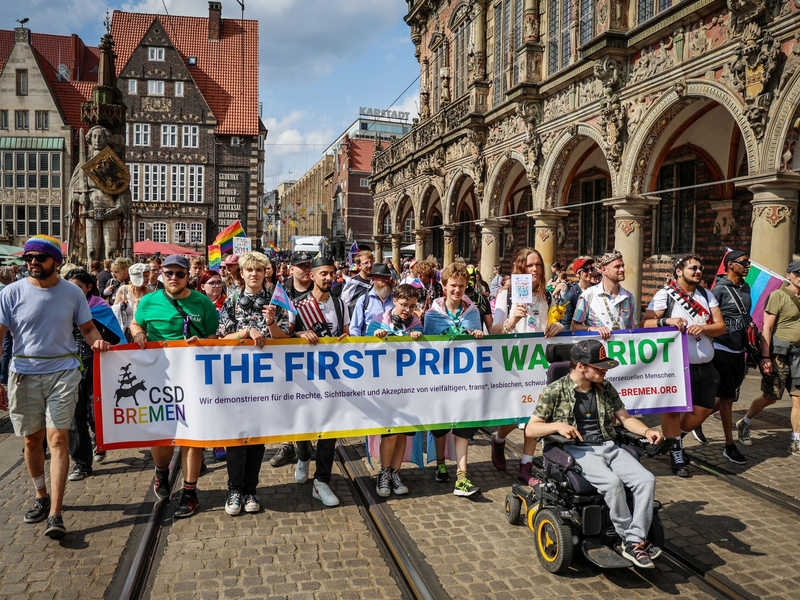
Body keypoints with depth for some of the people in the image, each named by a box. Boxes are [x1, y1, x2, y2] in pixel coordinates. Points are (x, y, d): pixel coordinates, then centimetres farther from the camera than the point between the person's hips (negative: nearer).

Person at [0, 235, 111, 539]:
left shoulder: (73, 293, 0)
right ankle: (41, 496, 34)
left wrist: (97, 340, -15)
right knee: (32, 438, 12)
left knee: (58, 438, -6)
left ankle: (55, 514, -2)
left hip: (63, 371, -1)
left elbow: (87, 327, 9)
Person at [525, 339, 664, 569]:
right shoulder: (555, 391, -2)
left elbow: (625, 418, 19)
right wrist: (557, 425, -19)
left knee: (646, 479, -19)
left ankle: (635, 542, -16)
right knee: (612, 481, -32)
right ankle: (630, 538, -13)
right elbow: (530, 429, -2)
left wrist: (647, 431, -1)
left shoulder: (605, 388, 14)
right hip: (578, 450, -6)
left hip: (609, 446, 6)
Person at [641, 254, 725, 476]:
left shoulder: (706, 295, 13)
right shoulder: (665, 294, -3)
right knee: (672, 408, -3)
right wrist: (666, 320, -26)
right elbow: (645, 323, -9)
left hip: (704, 365, 6)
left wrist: (703, 328, -13)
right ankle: (676, 455, 12)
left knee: (704, 409, 7)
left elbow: (720, 326, 7)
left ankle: (675, 438, 31)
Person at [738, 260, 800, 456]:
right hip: (779, 352, -5)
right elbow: (766, 328, -10)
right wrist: (765, 357, -16)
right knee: (770, 397, 3)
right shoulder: (778, 296, -6)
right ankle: (744, 424, 25)